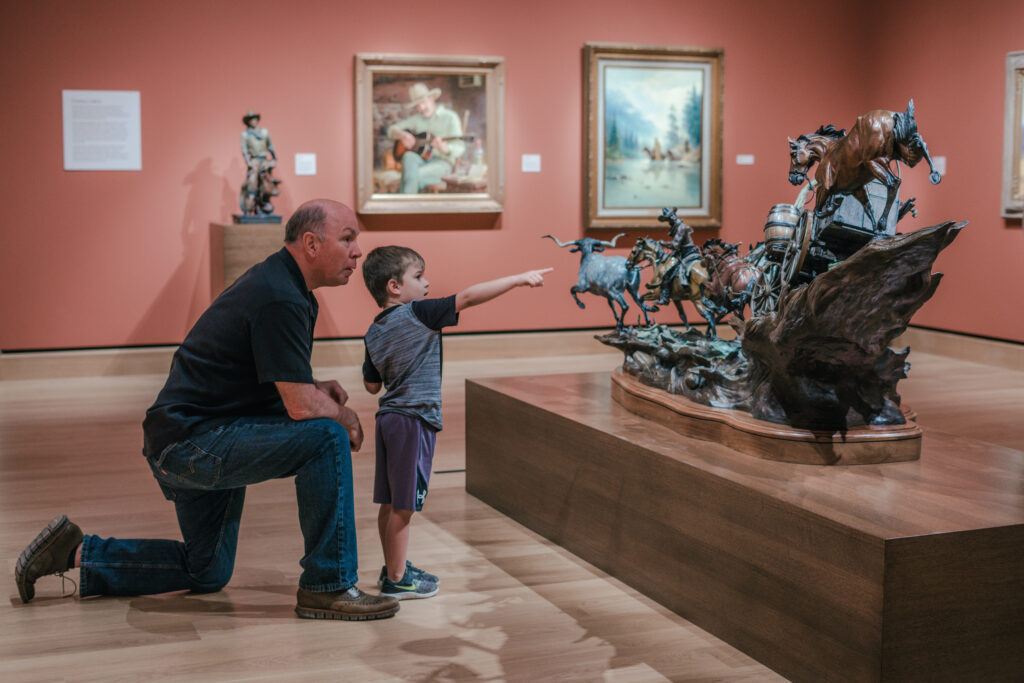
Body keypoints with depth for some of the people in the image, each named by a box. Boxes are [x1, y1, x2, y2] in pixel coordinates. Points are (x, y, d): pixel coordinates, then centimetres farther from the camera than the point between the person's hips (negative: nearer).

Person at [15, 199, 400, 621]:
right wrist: (344, 416, -5)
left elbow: (278, 383, 22)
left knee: (206, 574, 21)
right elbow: (301, 407, -26)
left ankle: (75, 552, 27)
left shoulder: (280, 284, 11)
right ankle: (328, 587, -17)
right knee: (325, 436, -24)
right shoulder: (279, 299, -22)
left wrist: (314, 388, 2)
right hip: (193, 440, -11)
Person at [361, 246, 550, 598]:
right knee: (403, 505, -1)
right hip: (414, 419, -8)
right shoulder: (417, 314, -12)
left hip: (388, 418, 8)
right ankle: (397, 579, 6)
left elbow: (371, 384, 14)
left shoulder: (374, 331, 10)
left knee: (390, 502, 15)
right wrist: (519, 278, -12)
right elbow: (468, 297, -15)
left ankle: (394, 567, 26)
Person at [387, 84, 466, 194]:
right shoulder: (416, 118, 14)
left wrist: (444, 149, -34)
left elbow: (459, 148, -10)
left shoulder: (450, 117, -2)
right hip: (419, 159, 4)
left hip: (441, 161, -4)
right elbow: (391, 130, 15)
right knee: (409, 156, -32)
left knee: (414, 175, -33)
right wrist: (402, 135, -9)